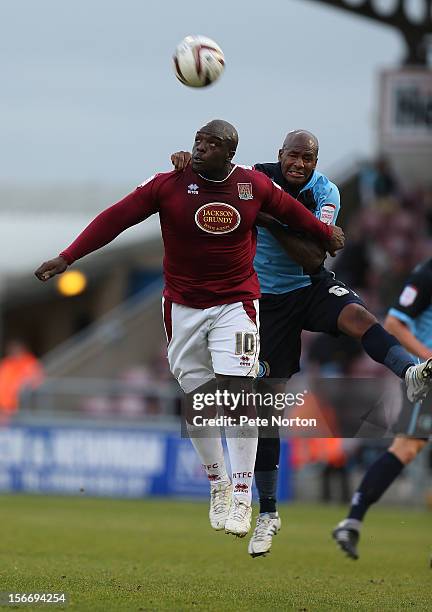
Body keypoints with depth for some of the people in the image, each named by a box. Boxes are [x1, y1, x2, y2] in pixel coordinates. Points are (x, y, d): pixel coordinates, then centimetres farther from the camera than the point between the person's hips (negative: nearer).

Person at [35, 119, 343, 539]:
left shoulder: (254, 186, -4)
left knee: (237, 390, -14)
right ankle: (218, 485, 24)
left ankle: (242, 496, -9)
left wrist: (327, 235, 31)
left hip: (236, 302, -1)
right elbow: (116, 218, -13)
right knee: (197, 396, 5)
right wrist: (67, 257, -20)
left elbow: (291, 211, 15)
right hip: (183, 306, 1)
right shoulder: (169, 185, -9)